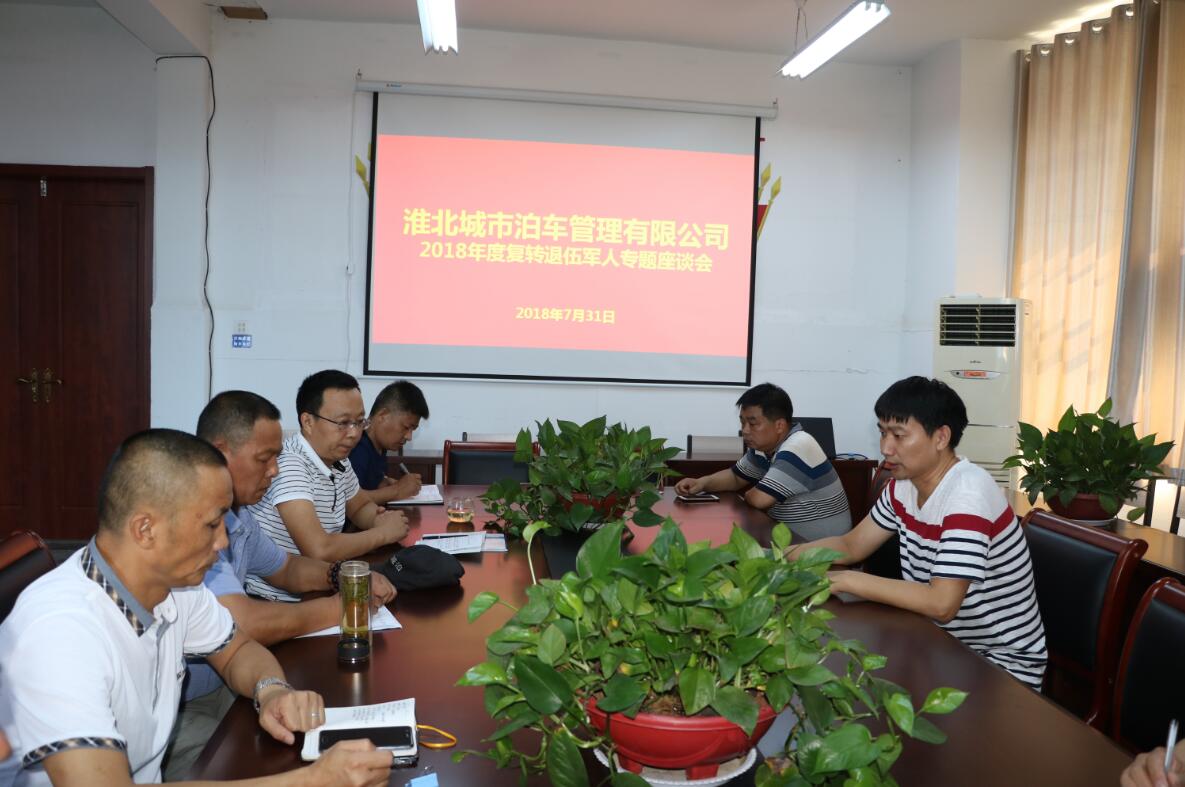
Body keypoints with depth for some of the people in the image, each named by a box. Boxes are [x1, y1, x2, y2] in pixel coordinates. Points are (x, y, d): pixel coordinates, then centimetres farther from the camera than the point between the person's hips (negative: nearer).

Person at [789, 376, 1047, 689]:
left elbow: (942, 604, -33)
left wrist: (843, 580, -27)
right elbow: (851, 546, 9)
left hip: (1003, 664, -7)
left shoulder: (968, 491, -26)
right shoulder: (903, 485, 0)